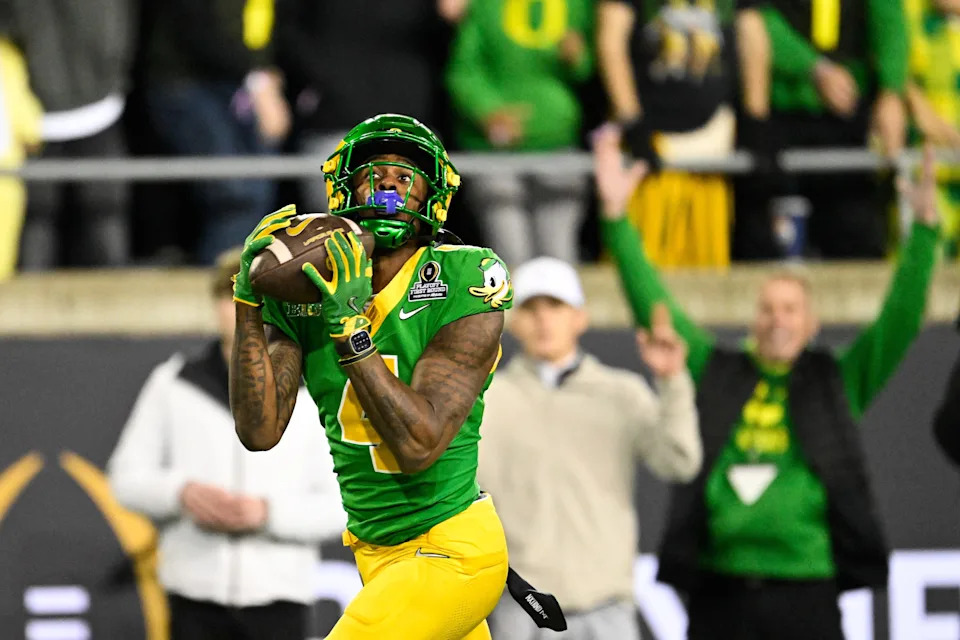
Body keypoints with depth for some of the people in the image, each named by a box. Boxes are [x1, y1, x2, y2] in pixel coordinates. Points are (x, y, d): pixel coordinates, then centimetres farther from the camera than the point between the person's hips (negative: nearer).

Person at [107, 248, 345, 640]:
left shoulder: (311, 397, 3)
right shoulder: (173, 384, 9)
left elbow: (339, 507, -1)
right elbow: (127, 477, 9)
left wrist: (269, 512, -17)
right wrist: (181, 492, -11)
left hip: (278, 599, -1)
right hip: (195, 598, 1)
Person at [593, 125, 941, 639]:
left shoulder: (837, 383, 8)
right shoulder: (716, 374, 10)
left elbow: (900, 320, -1)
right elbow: (653, 306, 7)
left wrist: (924, 224, -13)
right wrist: (615, 216, -1)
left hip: (805, 591, -1)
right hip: (719, 590, 2)